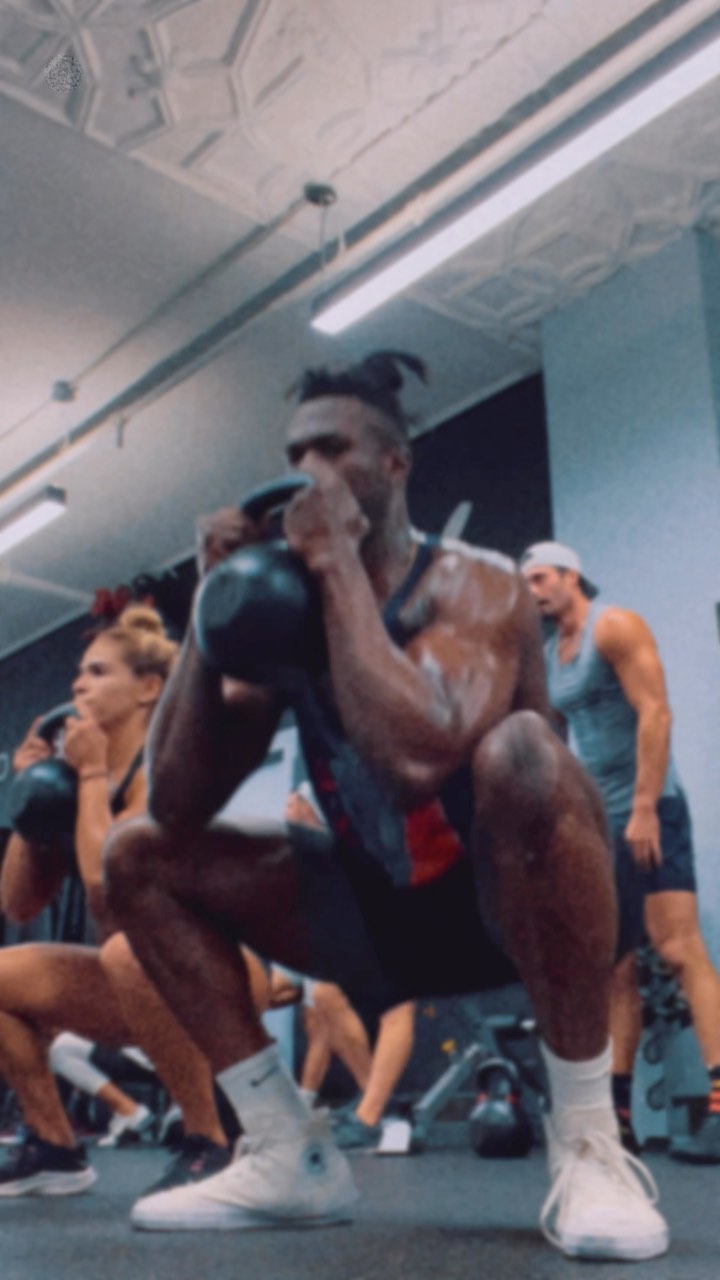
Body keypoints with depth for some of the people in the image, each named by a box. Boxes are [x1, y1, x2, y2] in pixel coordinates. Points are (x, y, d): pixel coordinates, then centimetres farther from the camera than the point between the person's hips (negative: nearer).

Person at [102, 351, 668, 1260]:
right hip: (384, 915, 6)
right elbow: (177, 805, -8)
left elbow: (415, 759, -39)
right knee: (138, 855, -1)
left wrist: (339, 565, -28)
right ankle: (291, 1156, -1)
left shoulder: (475, 585, -17)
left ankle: (587, 1143, -23)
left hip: (513, 901, -6)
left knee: (520, 751, -38)